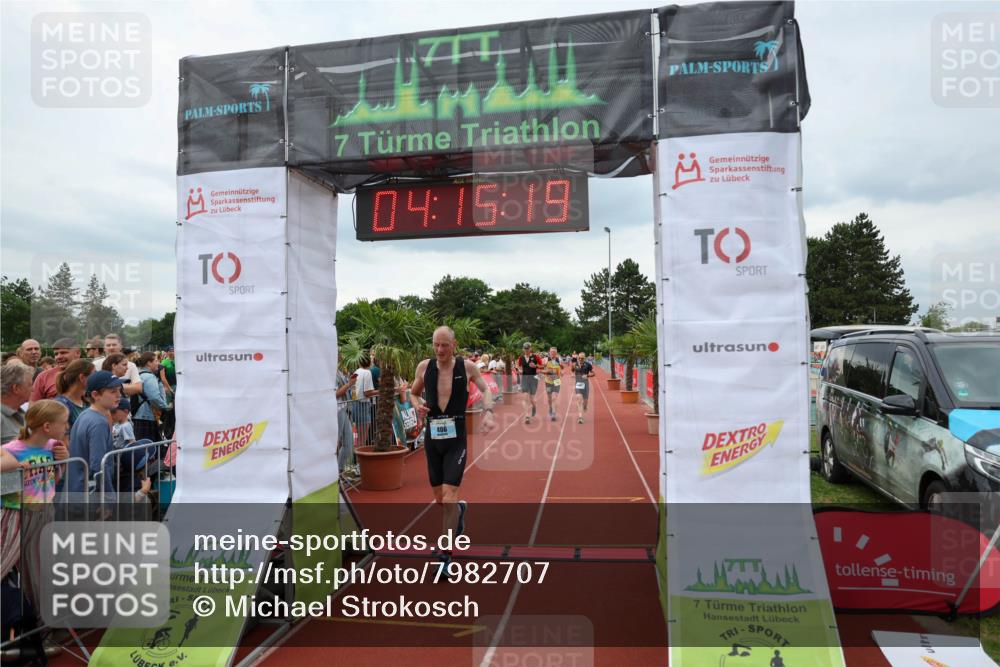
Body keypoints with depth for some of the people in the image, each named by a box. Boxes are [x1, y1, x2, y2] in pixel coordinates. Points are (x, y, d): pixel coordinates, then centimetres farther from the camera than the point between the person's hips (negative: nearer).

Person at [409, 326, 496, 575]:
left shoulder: (467, 366, -6)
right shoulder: (424, 366, -1)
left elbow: (485, 389, 8)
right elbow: (413, 393, 14)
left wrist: (488, 412, -10)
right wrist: (417, 405, -8)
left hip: (456, 438, -3)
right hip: (432, 437, 3)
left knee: (449, 498, -12)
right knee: (439, 498, 14)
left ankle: (445, 555, 1)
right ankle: (460, 509, 50)